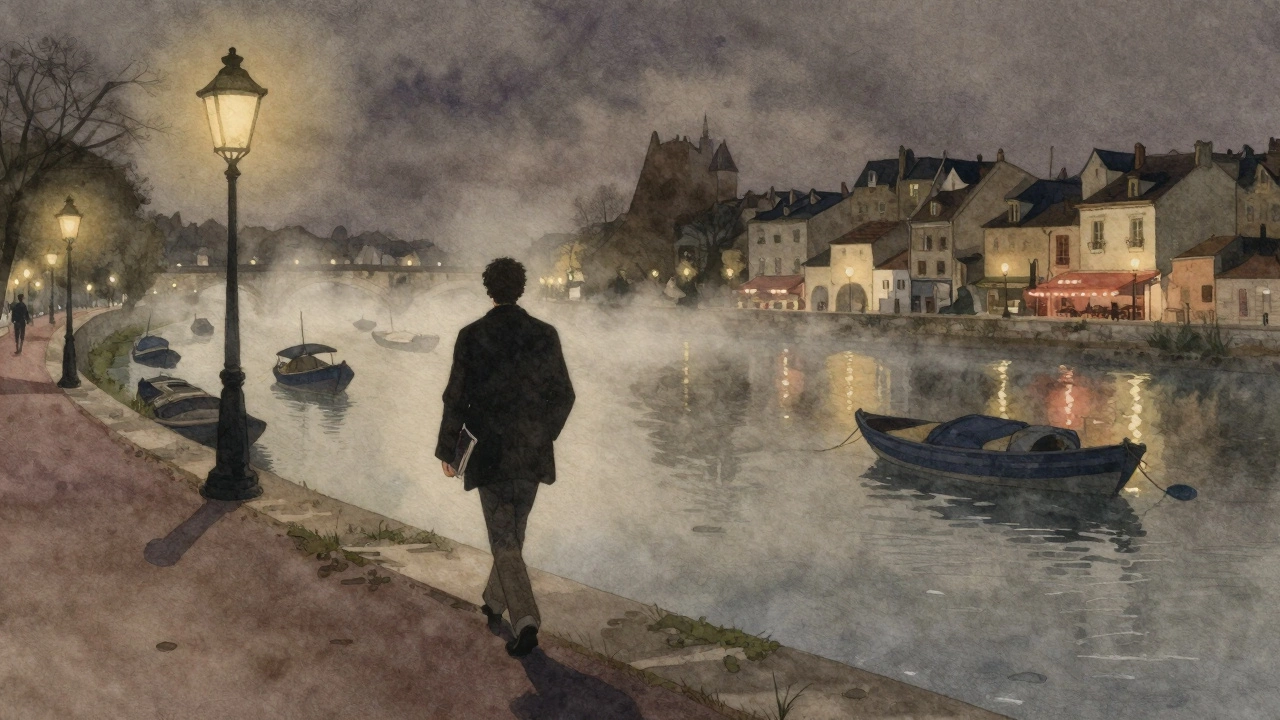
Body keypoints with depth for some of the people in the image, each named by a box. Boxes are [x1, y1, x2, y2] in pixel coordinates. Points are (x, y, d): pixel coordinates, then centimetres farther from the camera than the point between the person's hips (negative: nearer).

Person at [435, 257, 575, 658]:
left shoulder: (471, 337, -8)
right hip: (531, 452, 3)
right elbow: (563, 395, 1)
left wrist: (447, 449, 6)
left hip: (488, 451, -2)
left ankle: (525, 621, -16)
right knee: (514, 533, 20)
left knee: (504, 540, 0)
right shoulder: (545, 335, -3)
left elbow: (457, 397, -5)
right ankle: (496, 603, 36)